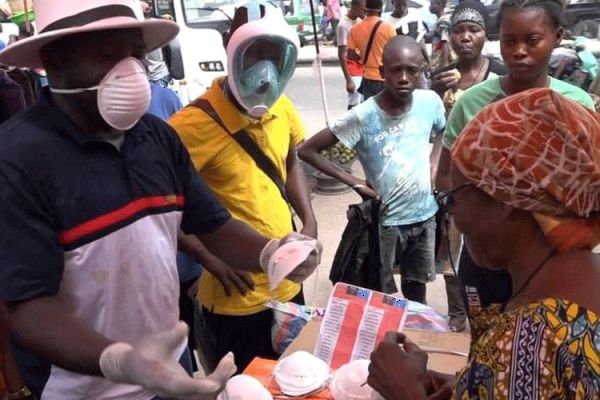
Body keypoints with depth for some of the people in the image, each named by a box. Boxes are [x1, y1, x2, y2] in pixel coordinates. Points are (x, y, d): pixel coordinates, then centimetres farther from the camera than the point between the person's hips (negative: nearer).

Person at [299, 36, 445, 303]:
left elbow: (445, 133, 16)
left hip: (424, 216, 4)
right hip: (386, 221, -4)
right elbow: (307, 150, -17)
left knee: (417, 289, 23)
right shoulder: (363, 116, -21)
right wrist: (354, 183, -17)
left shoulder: (430, 102, -8)